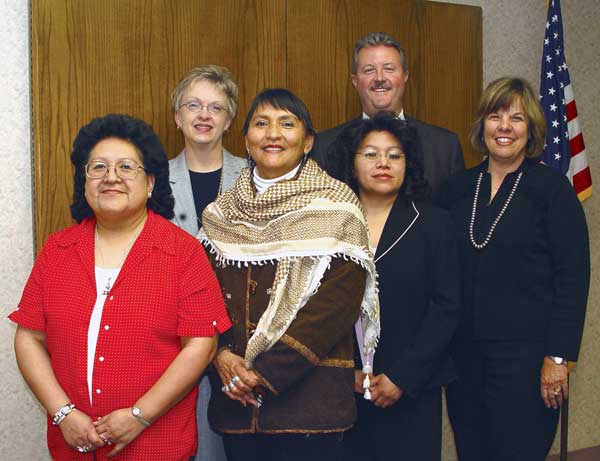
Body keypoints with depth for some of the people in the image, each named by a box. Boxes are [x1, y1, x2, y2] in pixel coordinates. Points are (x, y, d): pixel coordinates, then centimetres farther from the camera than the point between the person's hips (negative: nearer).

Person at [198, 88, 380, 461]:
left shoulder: (334, 206, -5)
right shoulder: (223, 212, 10)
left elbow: (339, 301, -13)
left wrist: (267, 373, -15)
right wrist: (222, 354, -10)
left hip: (310, 398, -4)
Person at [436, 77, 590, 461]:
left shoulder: (551, 187, -4)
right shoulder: (458, 188, 8)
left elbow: (573, 277, -8)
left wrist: (559, 357, -12)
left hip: (526, 353, -4)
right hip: (463, 354, 4)